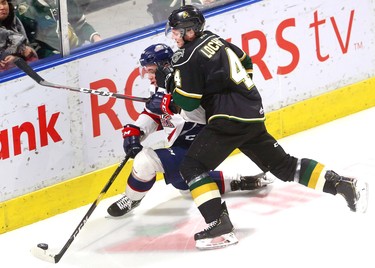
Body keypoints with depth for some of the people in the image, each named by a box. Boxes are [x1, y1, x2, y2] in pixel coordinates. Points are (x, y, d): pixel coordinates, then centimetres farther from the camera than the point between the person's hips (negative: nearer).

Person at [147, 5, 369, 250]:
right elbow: (244, 61, 30)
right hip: (253, 113, 9)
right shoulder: (213, 39, 15)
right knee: (283, 165, 18)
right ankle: (341, 183, 13)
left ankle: (220, 227, -19)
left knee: (192, 166, -8)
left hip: (231, 119, -9)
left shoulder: (189, 57, -11)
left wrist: (165, 100, 6)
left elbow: (188, 102, -12)